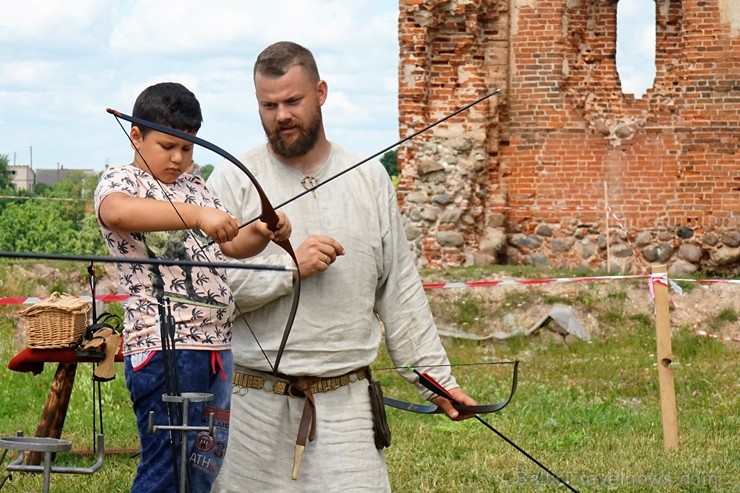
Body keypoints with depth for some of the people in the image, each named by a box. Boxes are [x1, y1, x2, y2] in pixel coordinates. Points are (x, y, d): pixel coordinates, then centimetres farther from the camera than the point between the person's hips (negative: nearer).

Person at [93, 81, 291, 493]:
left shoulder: (194, 187, 20)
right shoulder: (121, 180, -4)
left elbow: (233, 245, 20)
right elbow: (117, 212, -28)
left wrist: (264, 232, -3)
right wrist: (197, 215, -39)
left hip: (219, 347, 8)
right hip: (164, 347, -8)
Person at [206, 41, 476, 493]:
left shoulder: (370, 179, 9)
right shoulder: (233, 181, 0)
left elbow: (400, 291, 12)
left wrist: (435, 376, 9)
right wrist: (289, 267, -16)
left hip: (347, 404, 2)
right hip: (255, 404, -1)